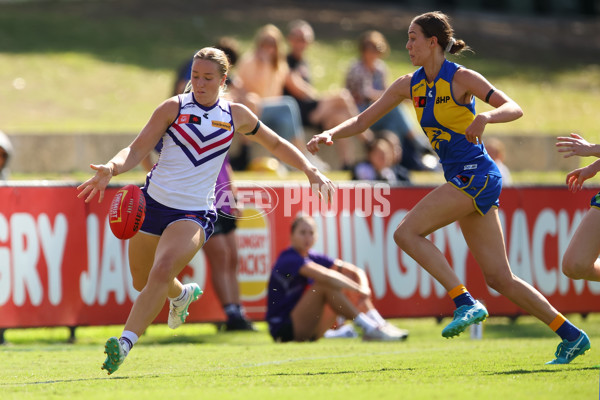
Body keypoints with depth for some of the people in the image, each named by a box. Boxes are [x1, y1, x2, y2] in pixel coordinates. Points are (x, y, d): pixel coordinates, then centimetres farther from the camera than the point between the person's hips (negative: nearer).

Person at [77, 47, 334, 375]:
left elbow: (275, 144, 20)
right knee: (142, 282, 15)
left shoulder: (237, 116, 3)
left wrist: (311, 171, 12)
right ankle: (182, 294, 50)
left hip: (195, 213, -2)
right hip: (153, 202, 2)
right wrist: (112, 168, -30)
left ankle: (125, 344, -29)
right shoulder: (174, 108, -3)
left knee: (162, 272, -25)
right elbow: (137, 150, -9)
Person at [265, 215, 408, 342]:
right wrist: (358, 290, -27)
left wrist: (364, 288, -17)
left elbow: (356, 271, 4)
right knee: (325, 284, -27)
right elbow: (326, 275, -33)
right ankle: (368, 328, -29)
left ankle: (381, 326, -13)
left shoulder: (314, 258, 9)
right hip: (283, 329, -9)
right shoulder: (289, 259, -16)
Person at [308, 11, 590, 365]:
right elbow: (364, 120, 13)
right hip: (461, 178, 8)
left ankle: (466, 303, -19)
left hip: (475, 174, -8)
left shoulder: (461, 78, -9)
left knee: (407, 232, -17)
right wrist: (331, 134, -3)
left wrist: (486, 116, -32)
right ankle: (571, 335, 9)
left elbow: (515, 109, -13)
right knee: (499, 278, 5)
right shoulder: (410, 85, 11)